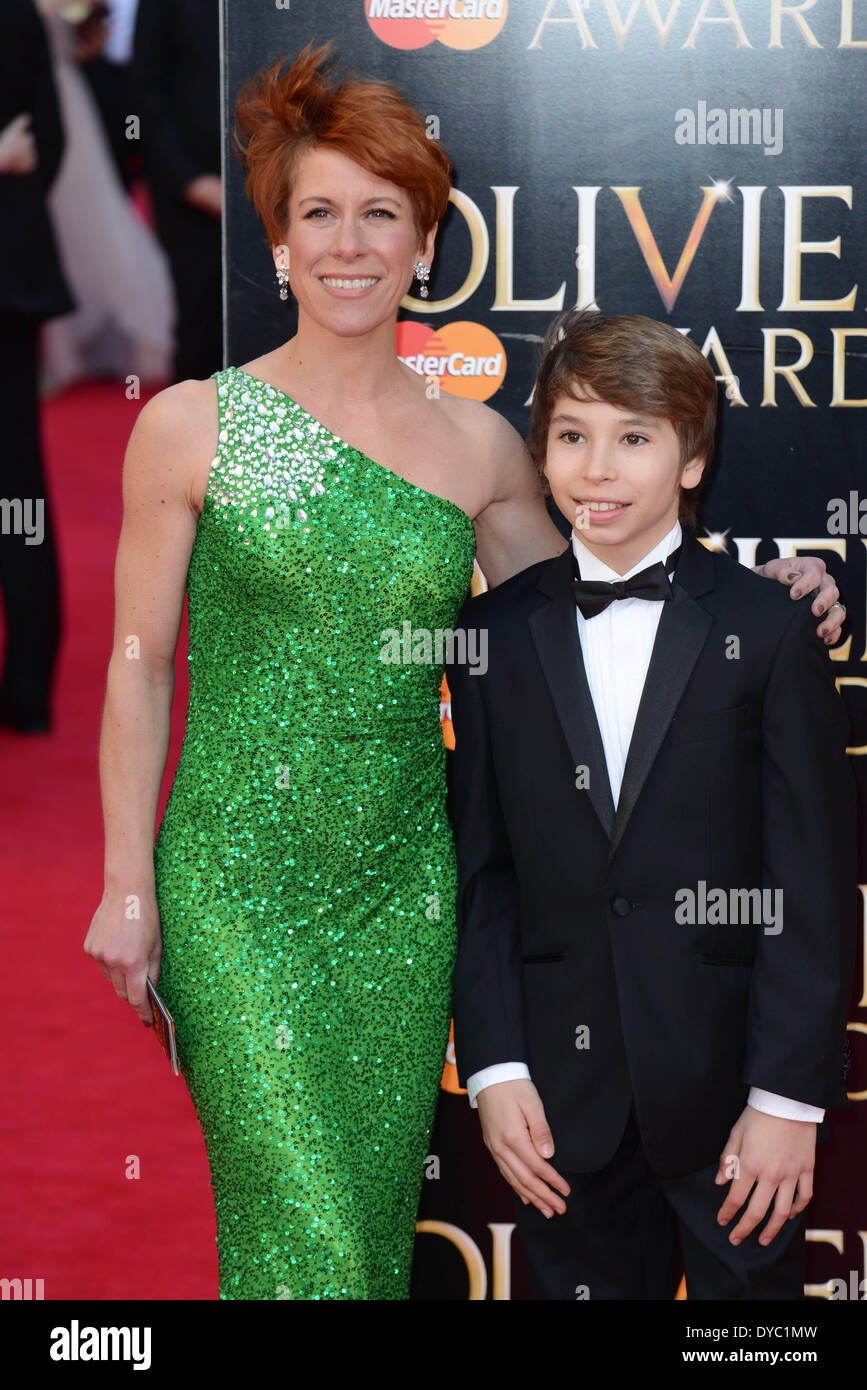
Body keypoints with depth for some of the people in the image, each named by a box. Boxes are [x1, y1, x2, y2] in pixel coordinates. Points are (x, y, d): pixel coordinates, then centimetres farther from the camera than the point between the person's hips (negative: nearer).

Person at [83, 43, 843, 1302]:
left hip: (403, 883, 3)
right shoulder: (192, 426, -4)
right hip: (236, 882, -3)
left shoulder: (476, 445, 4)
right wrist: (128, 885, -3)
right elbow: (140, 666, 0)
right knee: (301, 1229, -8)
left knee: (378, 1215, 10)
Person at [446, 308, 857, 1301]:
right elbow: (481, 871, 5)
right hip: (565, 1095, 2)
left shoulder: (768, 632, -4)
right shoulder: (497, 634, 4)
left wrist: (787, 1097, -10)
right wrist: (494, 1069, -3)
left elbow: (814, 884, -6)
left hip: (727, 1088, -2)